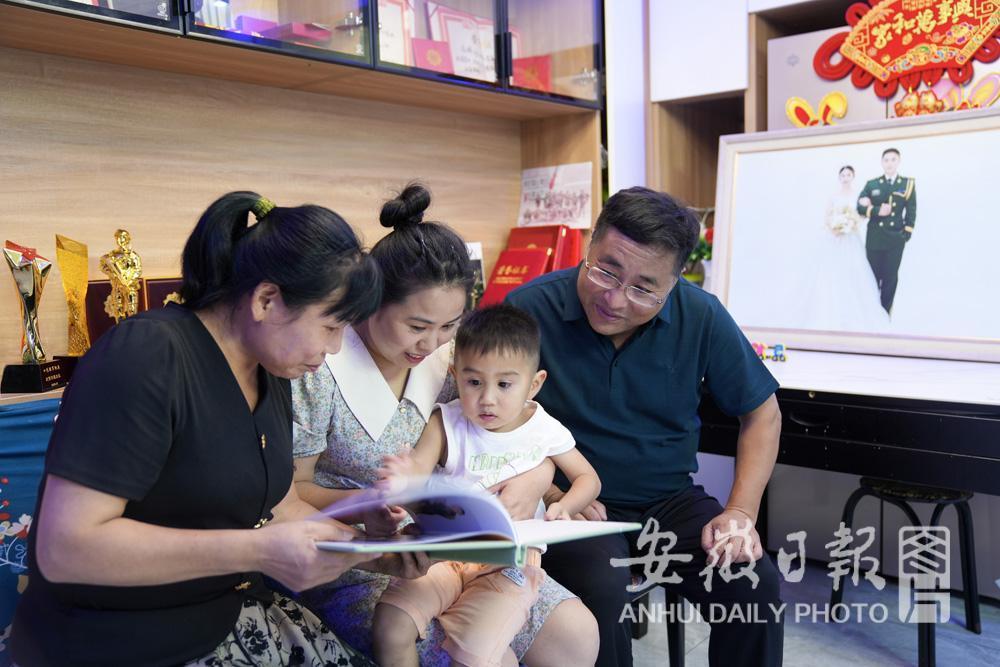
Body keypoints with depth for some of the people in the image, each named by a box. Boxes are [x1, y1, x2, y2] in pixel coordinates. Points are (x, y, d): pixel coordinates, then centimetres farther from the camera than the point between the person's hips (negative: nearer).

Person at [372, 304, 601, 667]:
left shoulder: (545, 430, -1)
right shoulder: (447, 423, -2)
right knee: (390, 625, -20)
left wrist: (566, 506, -11)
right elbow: (419, 467, -17)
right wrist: (405, 479, -43)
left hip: (511, 562, -1)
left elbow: (588, 478, 12)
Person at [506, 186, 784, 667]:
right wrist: (553, 495, -17)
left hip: (671, 500, 3)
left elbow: (761, 414, 4)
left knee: (756, 586, -20)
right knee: (602, 592, -31)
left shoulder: (701, 317, -6)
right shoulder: (530, 309, -13)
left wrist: (741, 512, -7)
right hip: (576, 503, -2)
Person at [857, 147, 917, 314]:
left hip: (895, 238, -1)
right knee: (872, 276, 6)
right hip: (874, 237, 1)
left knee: (890, 278, 5)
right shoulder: (872, 184, 8)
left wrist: (907, 232, -7)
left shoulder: (908, 184, 5)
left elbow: (911, 211, 2)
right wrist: (877, 211, -17)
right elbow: (860, 207, -1)